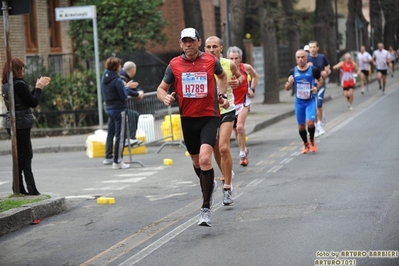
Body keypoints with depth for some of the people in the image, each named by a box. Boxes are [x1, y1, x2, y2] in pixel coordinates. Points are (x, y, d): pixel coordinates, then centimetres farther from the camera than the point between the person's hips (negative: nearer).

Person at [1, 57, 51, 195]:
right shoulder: (19, 84, -18)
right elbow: (33, 103, -14)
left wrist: (38, 87, 14)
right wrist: (38, 88, -1)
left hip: (11, 123, 9)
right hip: (21, 124, -9)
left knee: (26, 155, 13)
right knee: (22, 156, 0)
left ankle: (31, 188, 15)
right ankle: (18, 188, 5)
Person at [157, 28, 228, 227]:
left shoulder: (211, 60, -1)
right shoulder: (174, 65, 0)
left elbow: (222, 76, 20)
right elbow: (162, 88, 7)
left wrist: (222, 95, 7)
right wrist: (165, 97, -15)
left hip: (209, 117, -3)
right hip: (187, 119, 3)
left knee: (205, 159, -20)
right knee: (197, 162, 15)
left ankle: (206, 208, -16)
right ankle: (208, 185, 48)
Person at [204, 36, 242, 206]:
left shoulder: (229, 64, -4)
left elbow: (239, 76, 16)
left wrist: (238, 82, -6)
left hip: (227, 110, -2)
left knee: (223, 148, -16)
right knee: (216, 150, 12)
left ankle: (227, 187, -9)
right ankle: (226, 175, 39)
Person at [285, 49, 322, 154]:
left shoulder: (313, 70, -7)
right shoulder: (293, 72, 0)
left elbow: (320, 80, 10)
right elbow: (287, 88, 6)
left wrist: (317, 88, -10)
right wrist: (289, 82, -16)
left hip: (310, 100, -3)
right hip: (299, 102, 3)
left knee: (310, 122, -18)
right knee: (301, 126, 8)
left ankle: (312, 140, 10)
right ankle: (306, 144, 31)